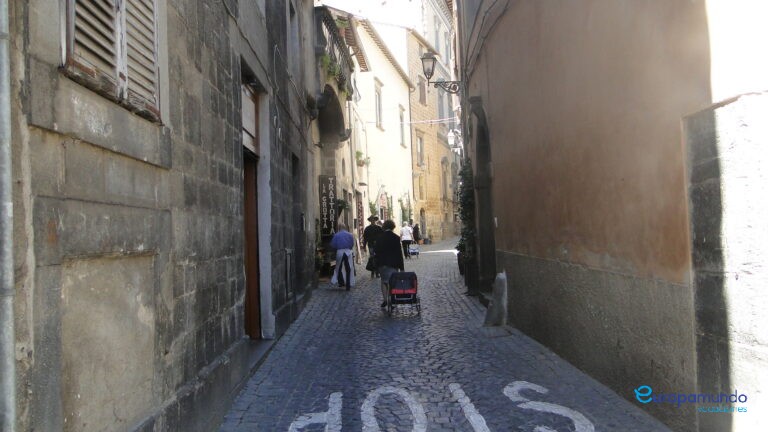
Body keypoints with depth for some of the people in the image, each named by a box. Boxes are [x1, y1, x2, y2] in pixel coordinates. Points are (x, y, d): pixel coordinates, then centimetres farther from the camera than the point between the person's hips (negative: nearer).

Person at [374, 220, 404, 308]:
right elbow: (399, 253, -7)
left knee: (384, 281, 14)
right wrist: (401, 266, -2)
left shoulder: (379, 238, 0)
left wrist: (377, 263, 15)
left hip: (381, 263, 3)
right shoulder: (396, 237, -8)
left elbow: (376, 251, 4)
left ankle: (385, 299, 9)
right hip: (393, 263, -3)